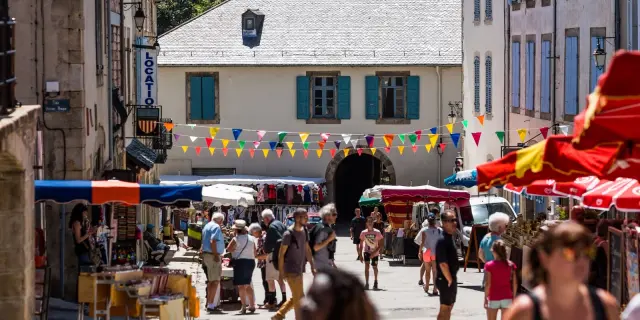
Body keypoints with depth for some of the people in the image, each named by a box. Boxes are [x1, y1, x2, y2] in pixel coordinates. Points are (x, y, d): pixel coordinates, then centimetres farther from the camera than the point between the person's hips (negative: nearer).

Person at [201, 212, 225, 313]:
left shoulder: (207, 226, 18)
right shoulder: (216, 227, -12)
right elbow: (213, 241, -23)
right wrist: (216, 255, -22)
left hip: (206, 254, 10)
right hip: (213, 255, -10)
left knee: (211, 281, 16)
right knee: (215, 281, -9)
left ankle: (209, 303, 21)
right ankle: (210, 305, -13)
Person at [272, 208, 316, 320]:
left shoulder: (304, 231, 7)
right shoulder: (289, 234, -16)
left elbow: (307, 250, 14)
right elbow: (281, 254, -13)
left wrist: (312, 266, 10)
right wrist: (281, 272, -14)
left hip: (299, 269, 8)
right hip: (291, 271, -8)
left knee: (295, 298, 15)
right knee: (299, 298, -5)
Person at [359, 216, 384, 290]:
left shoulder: (377, 232, -12)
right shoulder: (363, 233, -7)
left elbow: (381, 245, -10)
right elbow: (361, 245, 1)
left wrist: (374, 252, -21)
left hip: (375, 253, 0)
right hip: (367, 251, 0)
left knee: (375, 267, 10)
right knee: (366, 265, -18)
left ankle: (375, 282, 35)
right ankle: (366, 283, -16)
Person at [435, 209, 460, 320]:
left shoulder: (450, 238, 10)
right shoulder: (442, 241, -21)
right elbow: (443, 264, -24)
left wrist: (453, 279, 15)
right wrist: (449, 280, -16)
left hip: (451, 278, 10)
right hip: (445, 280, -10)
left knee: (449, 308, 17)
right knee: (444, 309, -4)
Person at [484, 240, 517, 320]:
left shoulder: (489, 265, -10)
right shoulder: (511, 265, -1)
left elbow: (488, 284, -13)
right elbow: (515, 283, 0)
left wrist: (485, 298, -5)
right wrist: (513, 296, 10)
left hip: (493, 298, -2)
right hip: (507, 298, 3)